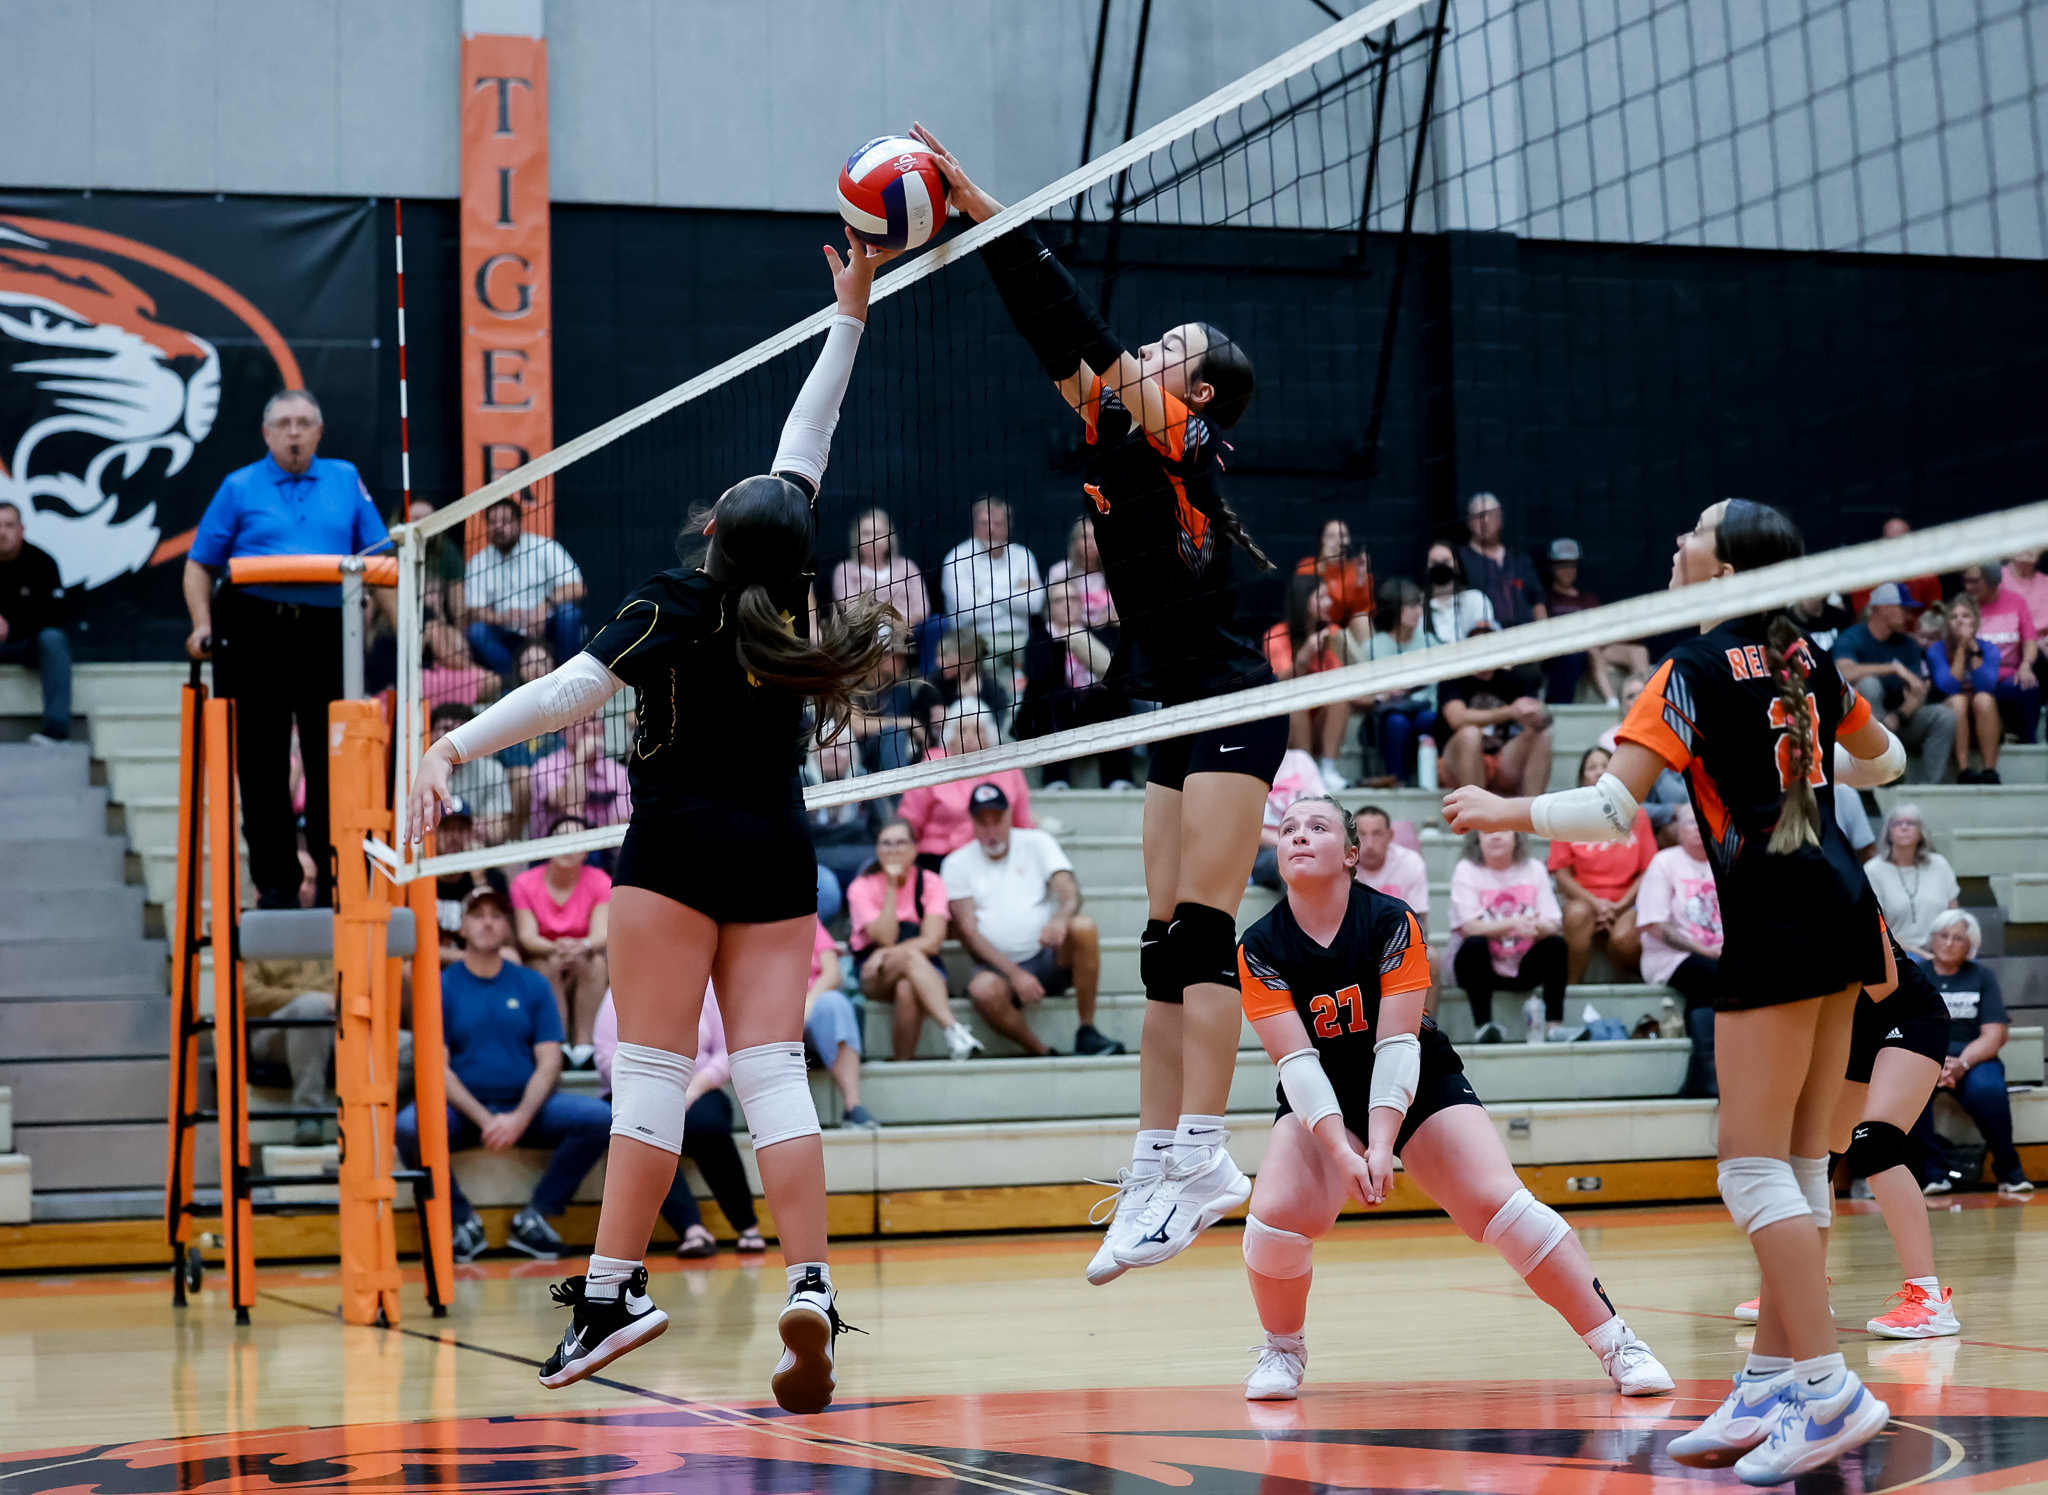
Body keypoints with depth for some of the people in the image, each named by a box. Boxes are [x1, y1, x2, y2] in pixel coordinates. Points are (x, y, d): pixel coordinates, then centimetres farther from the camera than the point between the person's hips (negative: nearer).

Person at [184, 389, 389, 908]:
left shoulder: (345, 479, 14)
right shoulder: (240, 487, 9)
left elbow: (376, 560, 14)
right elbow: (199, 565, 10)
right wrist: (203, 625, -4)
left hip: (326, 632, 1)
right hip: (253, 630, -1)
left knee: (332, 761, -3)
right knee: (262, 766, 1)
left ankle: (336, 879, 5)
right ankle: (276, 883, 7)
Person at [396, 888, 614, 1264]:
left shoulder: (532, 986, 9)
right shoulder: (442, 987, 4)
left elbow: (549, 1063, 2)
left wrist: (520, 1118, -16)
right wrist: (484, 1119, -18)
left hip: (526, 1109, 2)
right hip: (463, 1112, -2)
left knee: (598, 1117, -24)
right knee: (408, 1126, -34)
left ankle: (534, 1217, -7)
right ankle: (464, 1220, -10)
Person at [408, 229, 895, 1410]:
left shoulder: (676, 607, -7)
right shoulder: (791, 601, 5)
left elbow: (571, 691, -16)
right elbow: (806, 449, 15)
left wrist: (457, 747, -18)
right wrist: (851, 312, 21)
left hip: (681, 845, -4)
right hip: (779, 850, 4)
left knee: (654, 1069, -6)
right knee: (774, 1070, -1)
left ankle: (615, 1286, -9)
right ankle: (811, 1288, -13)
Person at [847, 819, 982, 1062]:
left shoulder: (931, 882, 2)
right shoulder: (861, 887, -1)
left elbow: (932, 941, -10)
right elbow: (886, 938, -14)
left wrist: (888, 952, -22)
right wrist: (891, 888, -14)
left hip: (925, 970, 1)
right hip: (875, 978, -1)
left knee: (907, 990, -37)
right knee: (910, 956, -36)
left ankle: (904, 1062, -27)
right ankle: (954, 1030, -47)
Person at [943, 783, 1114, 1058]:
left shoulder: (1036, 843, 8)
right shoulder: (957, 864, 5)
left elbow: (1070, 892, -6)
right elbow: (969, 931, -3)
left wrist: (1060, 917, -32)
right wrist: (1014, 973, -18)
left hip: (1052, 961, 1)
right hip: (999, 967, -1)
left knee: (1083, 926, -31)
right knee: (983, 989, -37)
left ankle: (1087, 1032, -21)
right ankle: (1042, 1053, -16)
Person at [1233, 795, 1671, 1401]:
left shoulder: (1392, 922, -19)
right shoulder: (1260, 948, -16)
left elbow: (1396, 1043, -23)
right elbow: (1296, 1059, -21)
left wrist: (1381, 1145, -33)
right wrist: (1341, 1151, -33)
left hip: (1420, 1085, -1)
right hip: (1321, 1101, 1)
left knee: (1499, 1201, -18)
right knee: (1275, 1213, -24)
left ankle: (1618, 1345, -9)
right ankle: (1283, 1348, 4)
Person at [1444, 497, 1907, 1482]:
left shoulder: (1697, 671, -11)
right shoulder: (1803, 655, 11)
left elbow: (1610, 810, -18)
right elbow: (1884, 756, 26)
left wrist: (1500, 812, -7)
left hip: (1776, 924, -8)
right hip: (1841, 908, 8)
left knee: (1755, 1166, -6)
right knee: (1796, 1162, 9)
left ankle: (1827, 1387, -11)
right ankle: (1772, 1383, 13)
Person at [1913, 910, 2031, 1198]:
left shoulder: (1982, 977, 12)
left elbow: (1994, 1036, 1)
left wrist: (1962, 1064, -19)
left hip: (1973, 1058, 0)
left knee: (1987, 1091, -35)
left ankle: (2009, 1170, -14)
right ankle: (1933, 1171, -26)